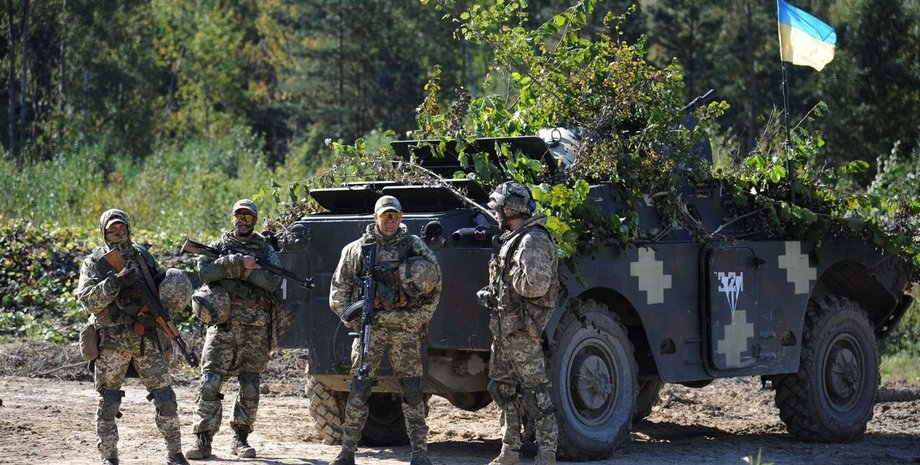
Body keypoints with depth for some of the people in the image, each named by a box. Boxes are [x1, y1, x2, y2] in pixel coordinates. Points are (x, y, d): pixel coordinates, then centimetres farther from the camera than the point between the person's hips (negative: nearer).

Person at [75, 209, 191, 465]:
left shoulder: (142, 256, 12)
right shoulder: (94, 263, 1)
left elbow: (163, 286, 22)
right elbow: (88, 300, -12)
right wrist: (115, 282, -24)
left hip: (147, 340, 3)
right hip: (112, 343, -3)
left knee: (166, 399, 1)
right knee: (108, 403, -1)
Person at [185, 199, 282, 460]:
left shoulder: (265, 250, 13)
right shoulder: (219, 246, 12)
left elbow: (272, 280, -6)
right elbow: (205, 272, -8)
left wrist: (240, 269, -11)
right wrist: (238, 262, -16)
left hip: (255, 328, 1)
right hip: (223, 323, -1)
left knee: (250, 387, 3)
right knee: (210, 383, -9)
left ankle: (240, 438, 14)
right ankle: (203, 440, -8)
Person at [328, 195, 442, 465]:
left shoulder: (414, 246, 6)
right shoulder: (357, 250, 5)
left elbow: (434, 284, 9)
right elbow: (338, 288, 10)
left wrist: (422, 318, 4)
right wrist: (351, 318, -1)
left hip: (406, 328, 0)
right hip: (369, 327, 0)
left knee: (412, 390, -2)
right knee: (359, 390, -3)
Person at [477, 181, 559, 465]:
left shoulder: (533, 241, -15)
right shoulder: (512, 240, 16)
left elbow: (535, 285, -26)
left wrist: (508, 277, -13)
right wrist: (491, 295, 10)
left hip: (522, 330, -11)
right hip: (504, 327, 11)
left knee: (534, 391, -8)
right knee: (502, 388, 13)